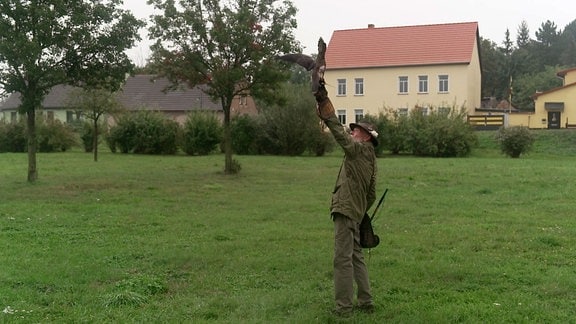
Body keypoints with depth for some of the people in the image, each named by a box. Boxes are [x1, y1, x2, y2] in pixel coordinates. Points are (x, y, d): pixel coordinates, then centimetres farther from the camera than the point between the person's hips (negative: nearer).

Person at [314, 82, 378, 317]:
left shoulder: (359, 149, -8)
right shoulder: (369, 158, 18)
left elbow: (339, 132, -21)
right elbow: (371, 194, 20)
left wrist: (324, 103, -24)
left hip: (346, 210, -10)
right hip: (355, 212, 10)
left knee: (343, 259, -5)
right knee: (356, 256, 16)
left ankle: (343, 307, 0)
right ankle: (365, 302, 23)